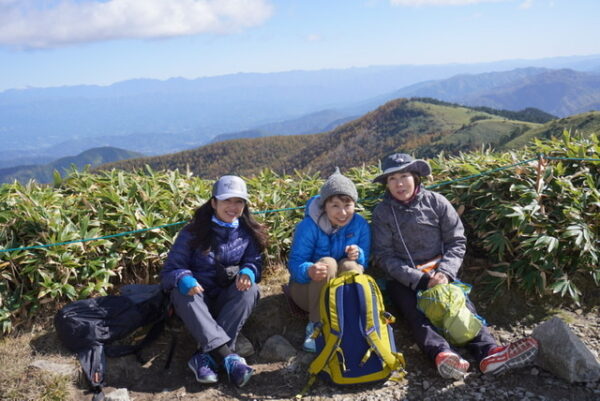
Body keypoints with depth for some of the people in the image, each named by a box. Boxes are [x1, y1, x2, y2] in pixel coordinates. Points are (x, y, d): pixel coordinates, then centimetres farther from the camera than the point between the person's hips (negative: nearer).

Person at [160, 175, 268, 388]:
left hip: (229, 299, 2)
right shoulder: (193, 232, -6)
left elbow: (254, 262, 1)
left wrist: (248, 272, -24)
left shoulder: (248, 232, 1)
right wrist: (184, 280, -32)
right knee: (181, 293, -34)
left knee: (250, 289, -30)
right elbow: (171, 268, -8)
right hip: (199, 297, -1)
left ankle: (205, 356, -38)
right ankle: (228, 356, -47)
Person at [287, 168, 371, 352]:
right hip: (308, 287, -2)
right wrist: (309, 270, -48)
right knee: (328, 263, -33)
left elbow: (366, 261, -5)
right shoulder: (308, 226, -20)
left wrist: (359, 254, -30)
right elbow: (295, 263, -24)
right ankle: (315, 327, -25)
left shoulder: (360, 225, -9)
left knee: (351, 266, -29)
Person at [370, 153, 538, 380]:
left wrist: (445, 272, -15)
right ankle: (442, 354, -55)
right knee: (415, 311, -31)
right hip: (403, 280, -1)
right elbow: (384, 256, -5)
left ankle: (488, 352, -49)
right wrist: (421, 279, -17)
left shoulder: (436, 202, 3)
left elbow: (457, 242, 3)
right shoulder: (382, 212, 0)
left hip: (439, 273, 1)